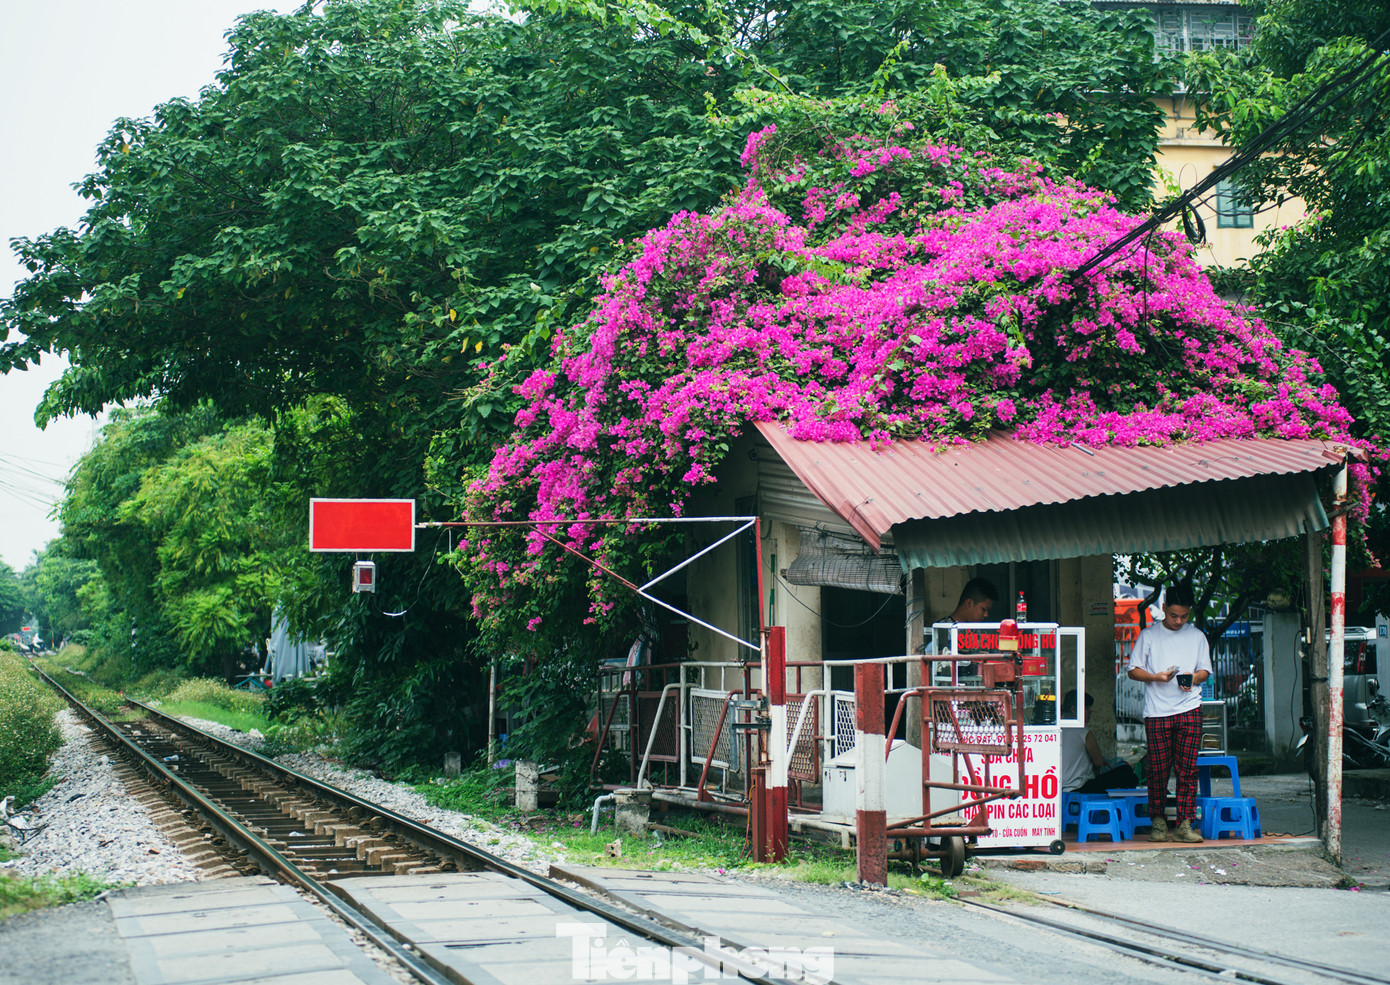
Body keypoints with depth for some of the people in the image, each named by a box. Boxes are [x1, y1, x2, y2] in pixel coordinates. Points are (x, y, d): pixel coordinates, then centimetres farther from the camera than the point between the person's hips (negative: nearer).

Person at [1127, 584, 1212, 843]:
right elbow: (1133, 671, 8)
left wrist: (1193, 678, -7)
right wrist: (1156, 677, -11)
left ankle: (1185, 824, -4)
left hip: (1189, 708, 1)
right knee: (1158, 770, -2)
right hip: (1157, 712, -1)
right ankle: (1158, 822, 8)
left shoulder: (1197, 637, 14)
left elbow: (1205, 671, 15)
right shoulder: (1149, 636, 8)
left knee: (1188, 769, -5)